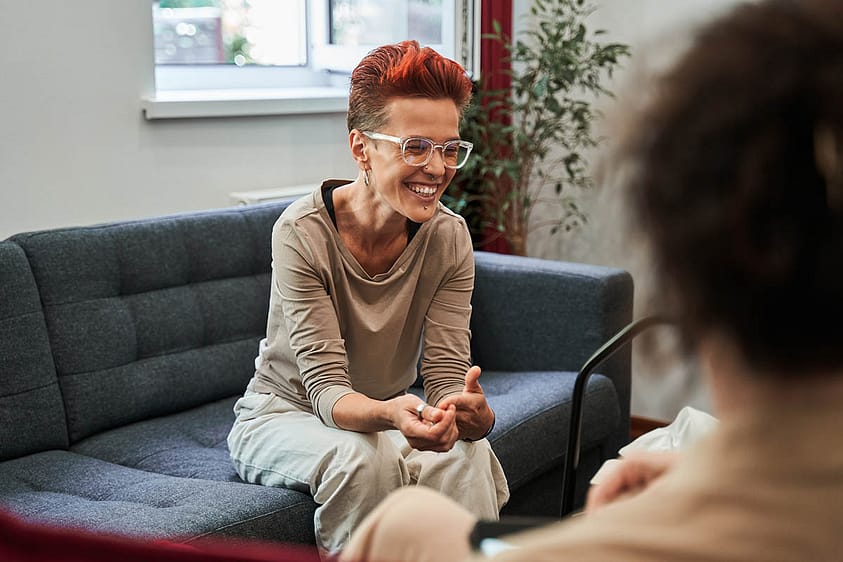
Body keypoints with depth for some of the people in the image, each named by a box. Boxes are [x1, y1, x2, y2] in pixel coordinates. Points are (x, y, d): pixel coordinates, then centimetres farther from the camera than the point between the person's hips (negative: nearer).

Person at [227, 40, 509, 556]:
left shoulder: (449, 237, -13)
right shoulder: (302, 233, -24)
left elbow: (446, 374, -17)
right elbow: (326, 388, -27)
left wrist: (472, 413, -42)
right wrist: (390, 415, -50)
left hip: (384, 416, 3)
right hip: (283, 416, -3)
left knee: (468, 453, -28)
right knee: (363, 457, -34)